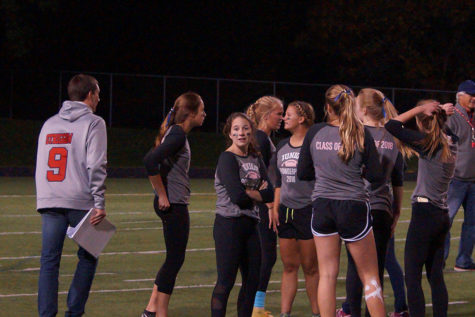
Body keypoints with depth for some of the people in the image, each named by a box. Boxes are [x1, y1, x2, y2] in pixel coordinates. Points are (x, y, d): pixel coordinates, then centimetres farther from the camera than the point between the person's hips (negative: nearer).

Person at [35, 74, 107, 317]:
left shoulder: (49, 124, 17)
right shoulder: (93, 123, -1)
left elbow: (41, 166, 18)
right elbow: (96, 166, -10)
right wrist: (99, 203, -11)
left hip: (49, 203, 4)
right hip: (80, 201, -4)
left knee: (49, 260, 3)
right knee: (87, 256, 9)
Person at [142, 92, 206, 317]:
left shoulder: (176, 133, 13)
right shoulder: (178, 134, -16)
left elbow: (152, 160, 22)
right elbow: (150, 161, -28)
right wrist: (162, 195, -19)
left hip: (174, 204, 10)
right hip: (173, 205, -10)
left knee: (174, 259, 15)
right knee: (175, 259, -3)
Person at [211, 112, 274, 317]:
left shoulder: (255, 159, 13)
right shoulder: (227, 159, -9)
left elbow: (269, 194, 3)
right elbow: (238, 196, -19)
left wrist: (247, 193, -10)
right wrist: (257, 193, -1)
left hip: (250, 225, 7)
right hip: (228, 225, -7)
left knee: (252, 280, 10)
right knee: (226, 281, -7)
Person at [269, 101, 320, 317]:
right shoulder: (282, 146, 13)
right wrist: (275, 208, 11)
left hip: (308, 211, -6)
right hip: (286, 211, 6)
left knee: (310, 267, 0)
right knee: (289, 266, 8)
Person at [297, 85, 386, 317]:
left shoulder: (314, 133, -2)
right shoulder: (361, 135, -7)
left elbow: (302, 173, 7)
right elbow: (377, 178, -6)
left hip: (322, 208, 2)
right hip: (354, 207, -2)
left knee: (327, 275, 8)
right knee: (369, 276, 7)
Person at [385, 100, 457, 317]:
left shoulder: (428, 143, -13)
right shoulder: (450, 143, 7)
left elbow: (392, 126, -16)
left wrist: (419, 109, -9)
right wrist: (440, 113, 18)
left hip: (425, 214, -8)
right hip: (442, 216, 8)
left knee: (412, 277, -5)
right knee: (436, 277, 13)